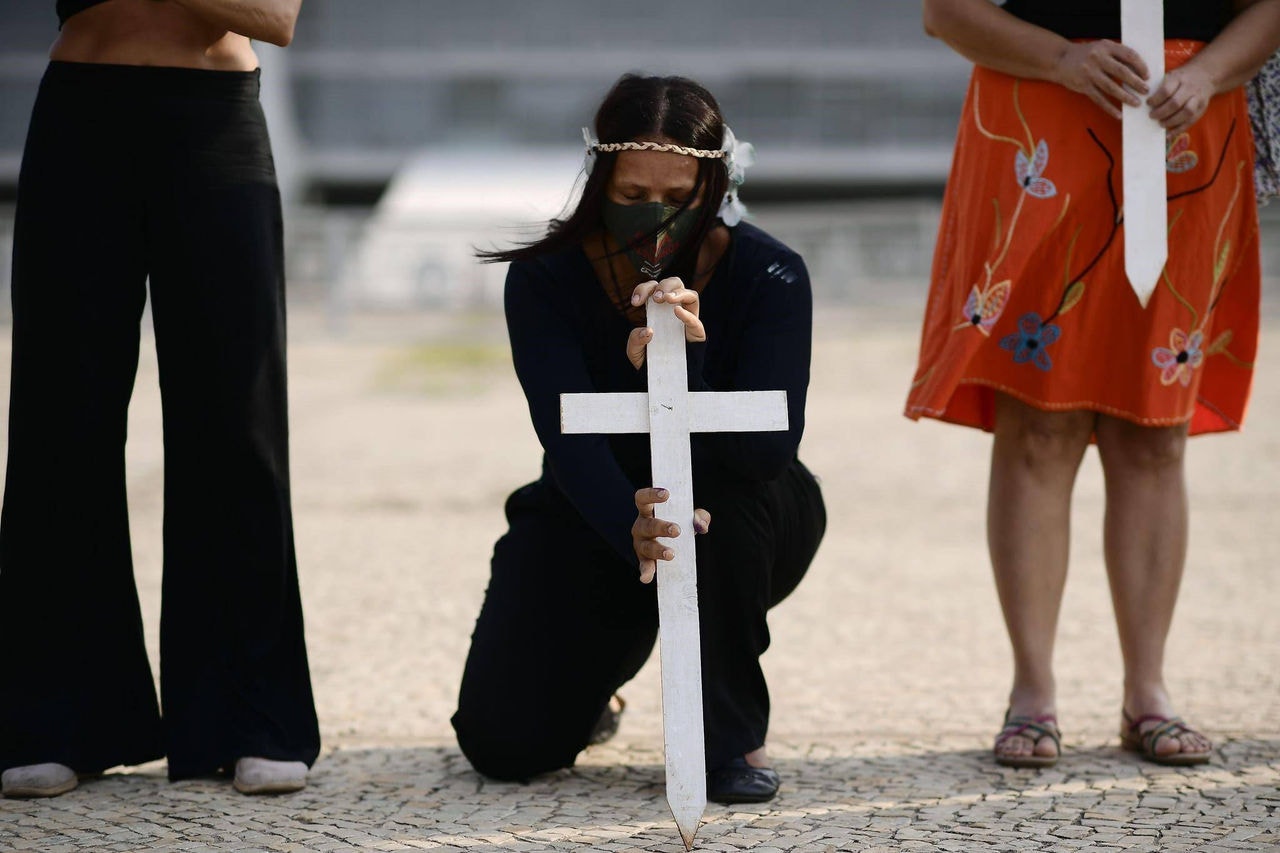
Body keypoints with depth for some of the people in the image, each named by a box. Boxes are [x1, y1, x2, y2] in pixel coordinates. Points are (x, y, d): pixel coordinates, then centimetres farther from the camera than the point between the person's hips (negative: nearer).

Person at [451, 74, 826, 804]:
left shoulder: (769, 276, -22)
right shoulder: (547, 279, -20)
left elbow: (770, 447, -34)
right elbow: (569, 439, -33)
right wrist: (631, 531, -54)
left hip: (740, 526, -1)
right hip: (592, 518, 1)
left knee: (717, 475, -38)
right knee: (505, 743, -14)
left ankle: (735, 731, -19)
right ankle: (598, 674, 25)